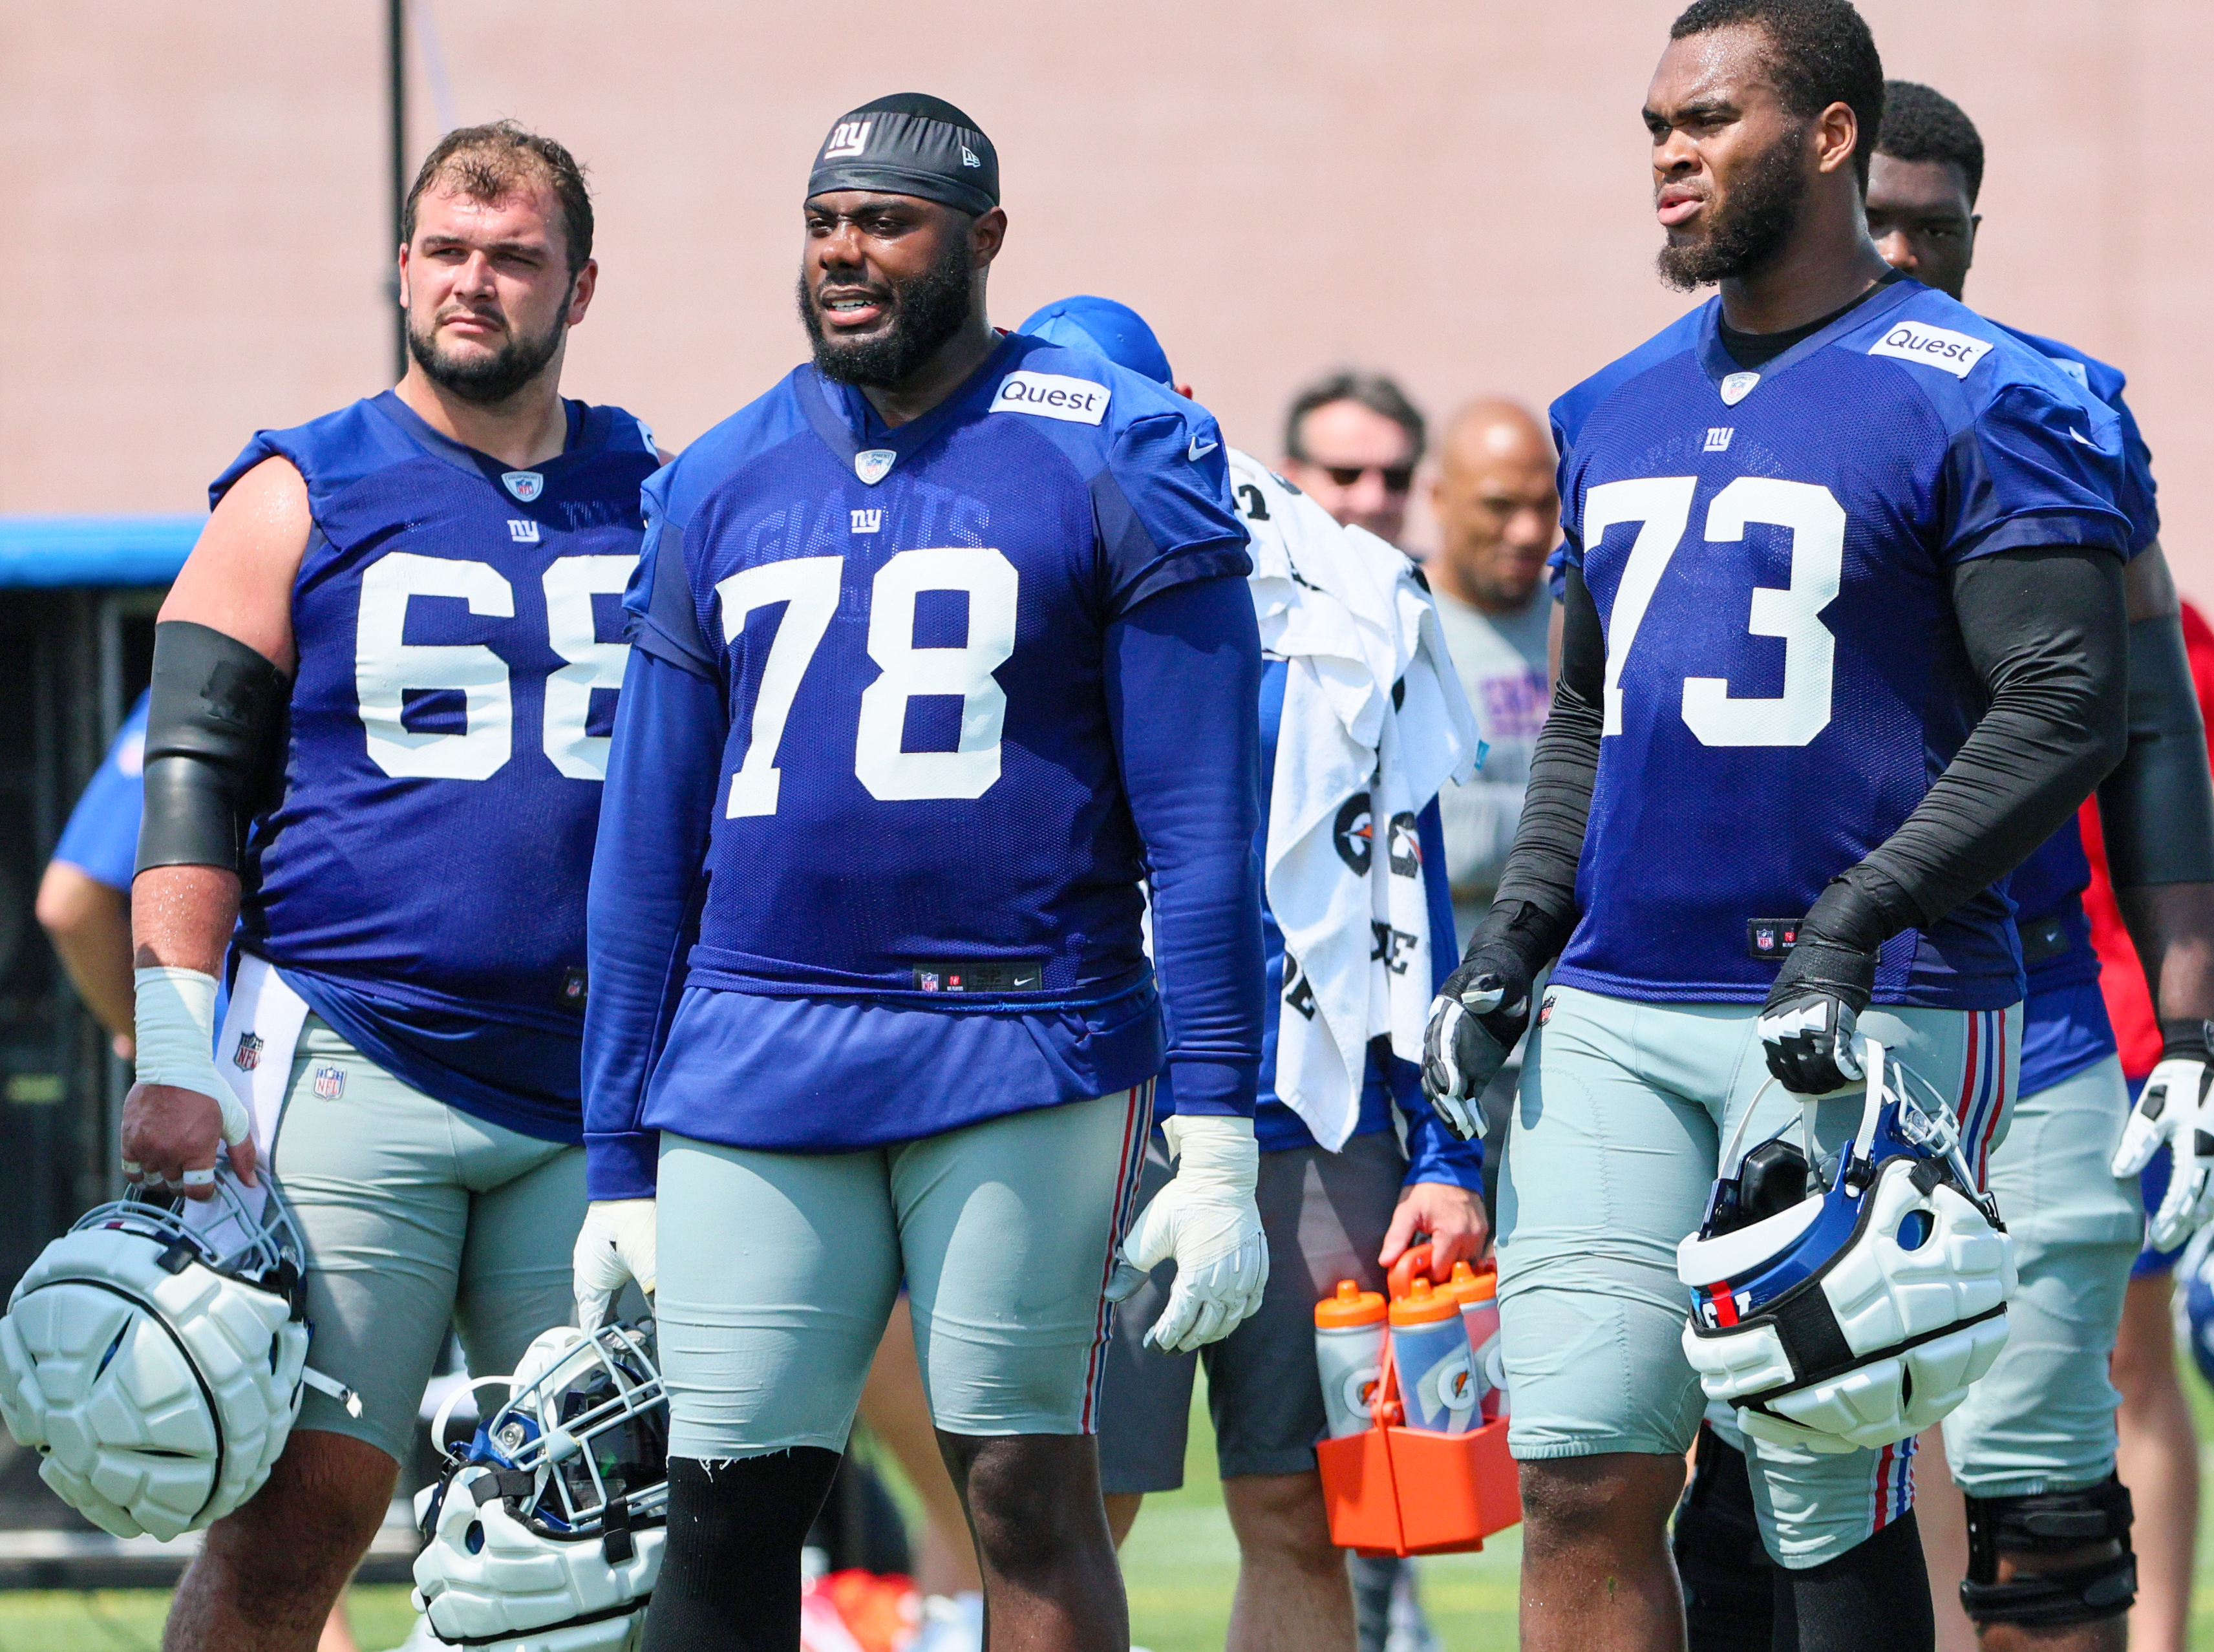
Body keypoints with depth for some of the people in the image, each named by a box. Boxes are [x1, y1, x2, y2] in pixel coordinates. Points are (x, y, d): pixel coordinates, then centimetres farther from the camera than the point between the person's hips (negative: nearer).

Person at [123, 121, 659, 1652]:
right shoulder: (301, 502, 4)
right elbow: (193, 786, 1)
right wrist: (175, 1059, -9)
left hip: (593, 1094, 3)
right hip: (348, 1066, -3)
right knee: (298, 1511, -10)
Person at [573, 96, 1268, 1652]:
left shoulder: (1115, 460, 0)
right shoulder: (720, 486, 13)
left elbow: (1201, 825, -3)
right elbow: (649, 852, 17)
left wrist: (1220, 1146, -8)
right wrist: (620, 1171, 13)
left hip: (1027, 1053, -4)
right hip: (756, 1061, 4)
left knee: (1029, 1498, -2)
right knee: (725, 1511, 0)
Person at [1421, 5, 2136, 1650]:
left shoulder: (1971, 406, -6)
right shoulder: (1618, 416, 16)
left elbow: (2064, 709, -12)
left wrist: (1862, 917, -21)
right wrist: (1516, 936, 10)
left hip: (1862, 1017, -6)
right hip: (1617, 1017, 6)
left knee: (1825, 1494, -4)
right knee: (1584, 1480, -2)